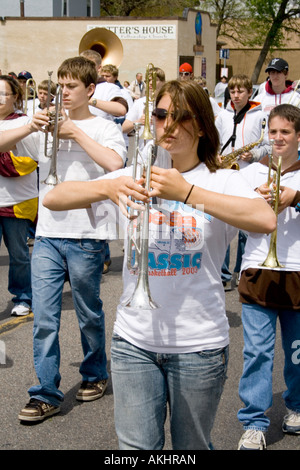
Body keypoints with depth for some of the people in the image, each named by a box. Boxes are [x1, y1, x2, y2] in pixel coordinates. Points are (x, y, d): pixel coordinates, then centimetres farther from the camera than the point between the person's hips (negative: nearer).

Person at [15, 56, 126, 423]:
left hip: (85, 237, -3)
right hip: (47, 234, 3)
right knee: (44, 318, 1)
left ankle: (95, 375, 32)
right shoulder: (49, 122, 12)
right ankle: (46, 394, 9)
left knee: (89, 314, 11)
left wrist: (75, 132, -16)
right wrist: (31, 127, -10)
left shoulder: (103, 128, 2)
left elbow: (114, 163, -20)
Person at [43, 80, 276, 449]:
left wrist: (187, 192, -31)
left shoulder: (222, 181, -2)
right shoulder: (137, 176, 6)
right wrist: (108, 188, -22)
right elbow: (53, 198, -1)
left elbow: (266, 220, -24)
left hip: (199, 343, -2)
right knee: (136, 445, 4)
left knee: (191, 446, 11)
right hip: (134, 339, 2)